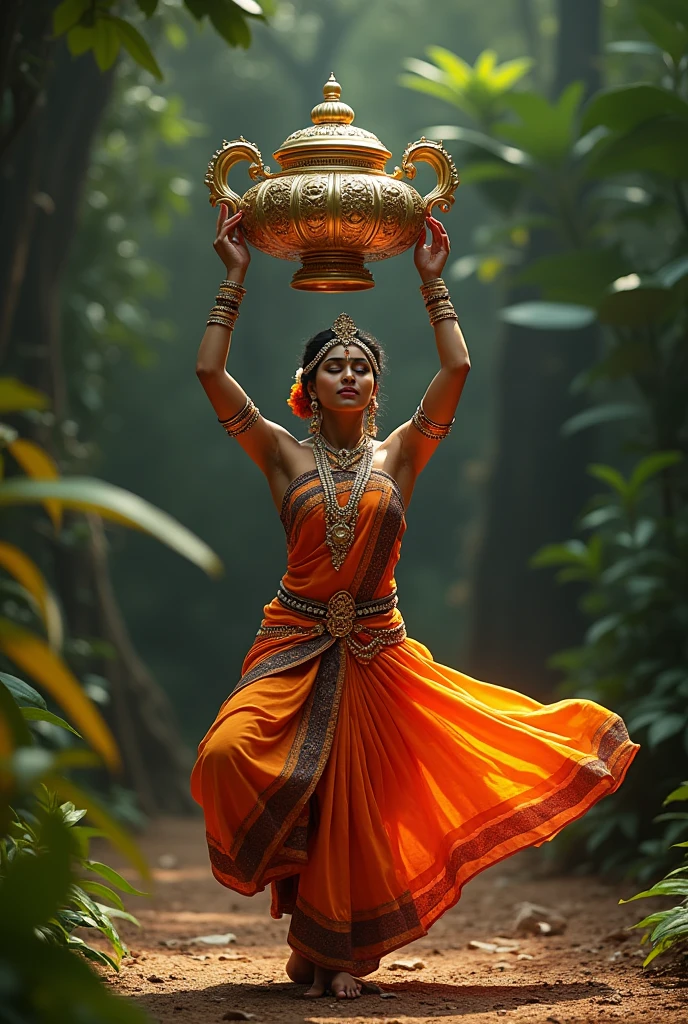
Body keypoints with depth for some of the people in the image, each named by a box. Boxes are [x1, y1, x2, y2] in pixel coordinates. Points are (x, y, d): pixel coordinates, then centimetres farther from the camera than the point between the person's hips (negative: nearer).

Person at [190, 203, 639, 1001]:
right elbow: (210, 372, -6)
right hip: (295, 644, -1)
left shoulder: (398, 454, 4)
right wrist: (234, 276, -4)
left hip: (379, 652, 1)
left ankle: (342, 953, 19)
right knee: (233, 754, -20)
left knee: (359, 804, 1)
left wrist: (432, 280, -1)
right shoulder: (283, 454, 2)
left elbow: (457, 369, -5)